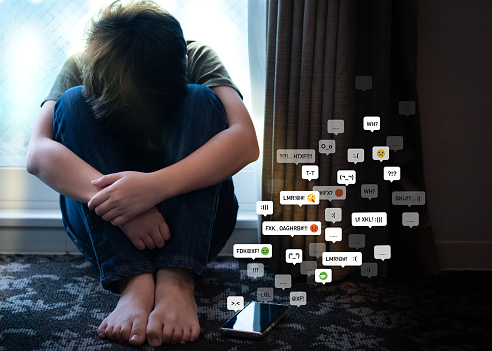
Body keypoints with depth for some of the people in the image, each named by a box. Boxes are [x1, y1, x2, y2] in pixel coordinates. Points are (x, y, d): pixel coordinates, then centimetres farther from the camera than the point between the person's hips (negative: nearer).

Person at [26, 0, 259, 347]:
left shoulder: (197, 59, -10)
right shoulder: (80, 68, -8)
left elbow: (246, 141, -28)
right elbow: (37, 153, -23)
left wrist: (156, 185, -42)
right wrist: (109, 196, -41)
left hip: (193, 222, -1)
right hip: (104, 230, 1)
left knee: (200, 100, -23)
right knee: (74, 103, -21)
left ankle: (177, 279, -36)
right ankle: (134, 279, -34)